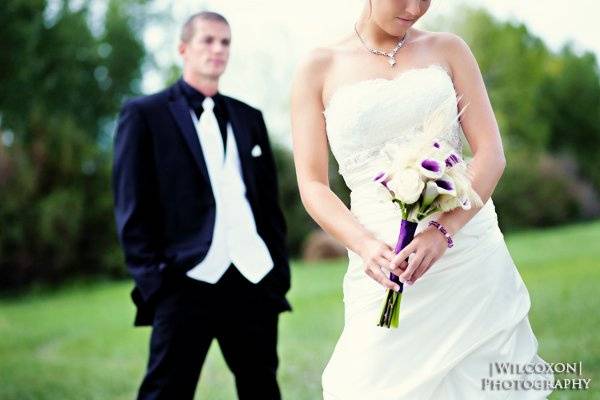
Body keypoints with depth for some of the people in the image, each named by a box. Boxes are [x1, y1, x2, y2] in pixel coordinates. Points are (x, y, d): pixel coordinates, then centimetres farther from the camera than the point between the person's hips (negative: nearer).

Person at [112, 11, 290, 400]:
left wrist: (280, 271, 8)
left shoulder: (249, 117, 18)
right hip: (187, 284, -4)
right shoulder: (145, 115, 4)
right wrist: (152, 278, -10)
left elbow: (269, 201, 18)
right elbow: (132, 208, -1)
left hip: (255, 282, 5)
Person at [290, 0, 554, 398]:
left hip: (471, 255, 1)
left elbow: (492, 153, -1)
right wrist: (365, 245, -19)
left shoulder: (448, 49, 7)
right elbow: (313, 184, 0)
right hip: (386, 264, -1)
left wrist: (443, 231, -18)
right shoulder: (320, 68, 3)